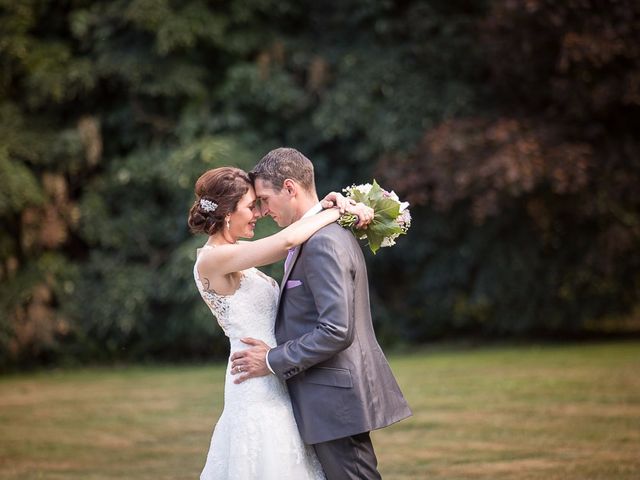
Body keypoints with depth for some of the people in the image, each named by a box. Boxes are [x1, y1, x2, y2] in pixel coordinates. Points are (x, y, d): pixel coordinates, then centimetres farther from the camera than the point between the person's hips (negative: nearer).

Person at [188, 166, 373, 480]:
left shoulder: (234, 254, 12)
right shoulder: (212, 259, -16)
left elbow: (289, 243, 14)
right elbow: (287, 240, -26)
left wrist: (325, 206, -4)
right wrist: (340, 211, -14)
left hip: (273, 382, 9)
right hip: (258, 384, -9)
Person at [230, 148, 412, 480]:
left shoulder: (322, 243, -18)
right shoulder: (329, 235, 14)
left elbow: (337, 331, -24)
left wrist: (273, 361, -15)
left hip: (333, 400, -10)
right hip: (337, 393, 10)